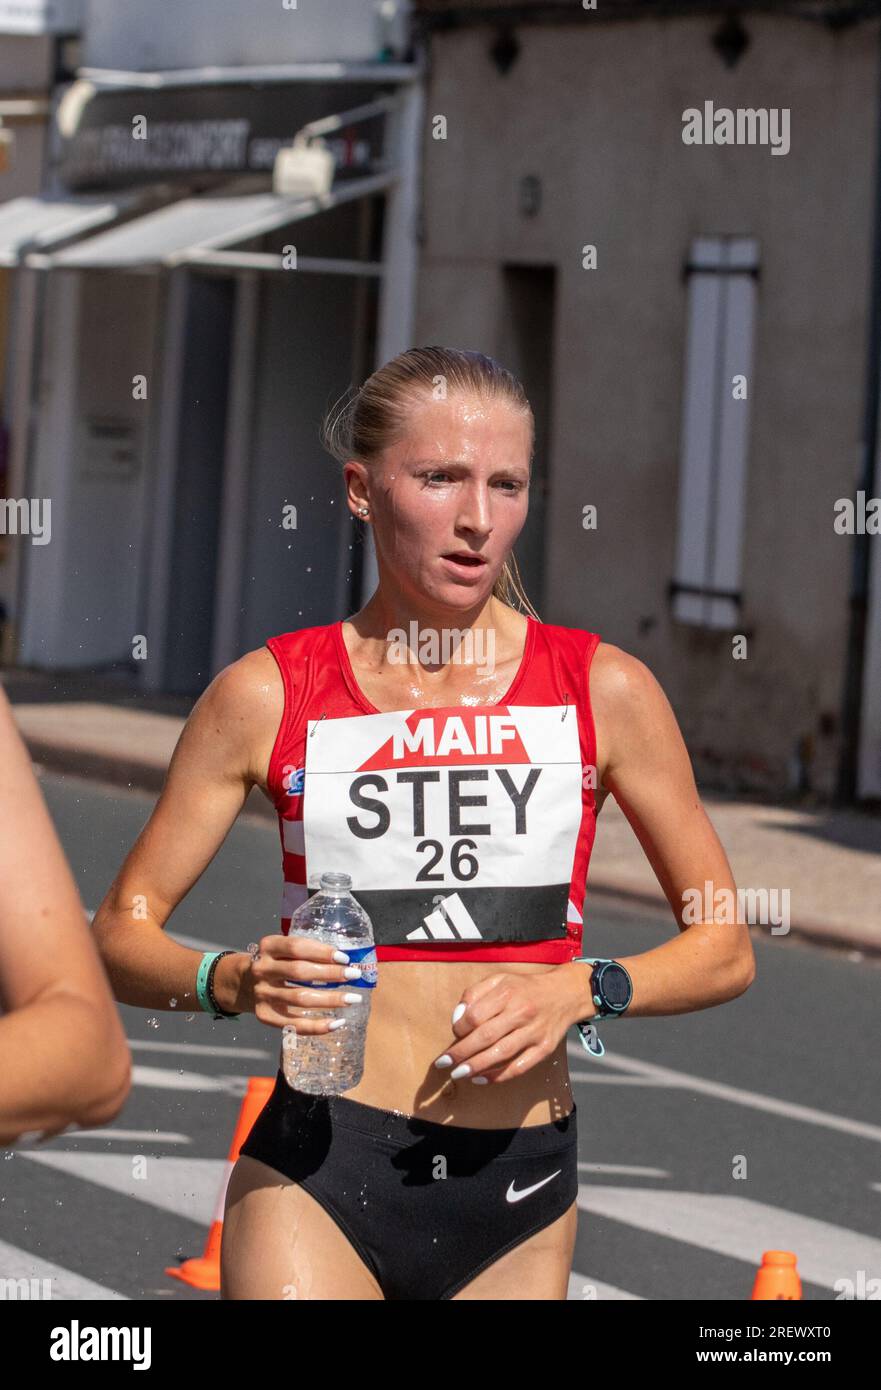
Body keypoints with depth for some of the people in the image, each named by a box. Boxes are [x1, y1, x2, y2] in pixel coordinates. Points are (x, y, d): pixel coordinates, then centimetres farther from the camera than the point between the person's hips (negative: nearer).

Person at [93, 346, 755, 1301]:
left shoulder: (603, 691, 1)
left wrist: (579, 990, -12)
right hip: (316, 1181, -2)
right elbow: (122, 934, 4)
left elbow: (725, 950, 6)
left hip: (519, 1194, 2)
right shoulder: (268, 696, 0)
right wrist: (231, 980, -17)